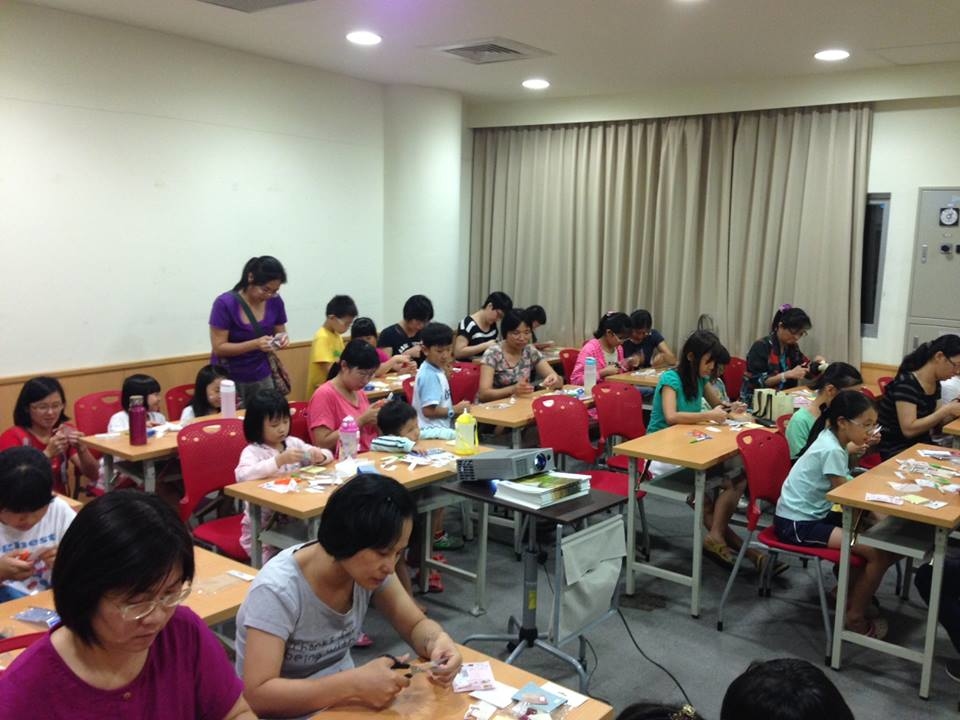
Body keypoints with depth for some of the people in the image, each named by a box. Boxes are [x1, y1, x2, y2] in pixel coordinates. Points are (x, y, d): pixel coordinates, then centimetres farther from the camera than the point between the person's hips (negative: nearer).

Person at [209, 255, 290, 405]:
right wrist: (256, 344, -29)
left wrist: (281, 339, -15)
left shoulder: (275, 301, -5)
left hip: (262, 377, 3)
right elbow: (219, 348, -17)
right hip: (229, 379, -3)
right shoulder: (225, 303, -17)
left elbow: (280, 332, 9)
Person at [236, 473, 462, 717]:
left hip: (340, 700, 5)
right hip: (290, 713, -4)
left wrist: (439, 641, -22)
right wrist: (354, 685, -34)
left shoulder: (369, 566, -10)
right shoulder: (277, 590, -26)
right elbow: (258, 695, -28)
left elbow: (416, 625, -1)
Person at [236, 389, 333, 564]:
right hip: (262, 523, -4)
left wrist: (320, 456, -14)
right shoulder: (252, 451, -11)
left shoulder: (293, 443, 5)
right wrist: (279, 460, -36)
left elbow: (328, 454, 10)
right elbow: (242, 476, -31)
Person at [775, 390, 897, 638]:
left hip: (814, 513, 10)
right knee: (879, 551, -16)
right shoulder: (832, 451, -22)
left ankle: (846, 590, 23)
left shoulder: (831, 439, 5)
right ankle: (854, 618, 3)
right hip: (797, 525, -9)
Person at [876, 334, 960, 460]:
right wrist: (946, 410, -21)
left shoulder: (935, 384, 5)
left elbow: (933, 421, 12)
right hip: (895, 451, -8)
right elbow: (909, 430, -24)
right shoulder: (906, 384, -18)